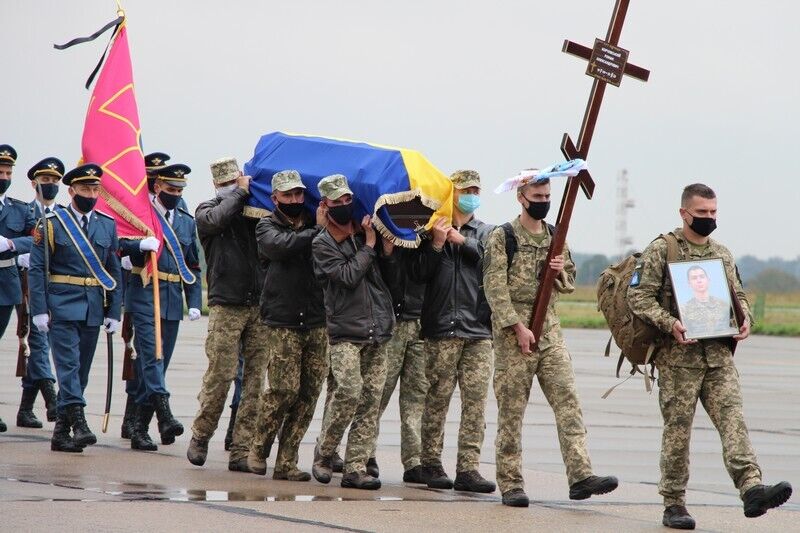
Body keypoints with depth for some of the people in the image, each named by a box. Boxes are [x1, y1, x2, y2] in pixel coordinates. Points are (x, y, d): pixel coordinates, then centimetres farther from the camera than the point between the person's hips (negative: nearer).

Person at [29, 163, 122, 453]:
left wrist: (114, 313, 7)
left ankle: (61, 432, 13)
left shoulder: (107, 225, 11)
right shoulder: (51, 224, -1)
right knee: (68, 366, -15)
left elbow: (114, 273, 13)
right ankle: (79, 424, -23)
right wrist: (40, 310, -11)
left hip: (93, 309, 5)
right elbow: (36, 269, -4)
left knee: (81, 370, 6)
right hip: (62, 306, -4)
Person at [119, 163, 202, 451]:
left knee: (160, 361, 5)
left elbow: (194, 266, 18)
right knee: (151, 355, -17)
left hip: (173, 301, 5)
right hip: (145, 296, -5)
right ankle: (164, 415, -28)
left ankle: (140, 429, 10)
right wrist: (140, 244, -24)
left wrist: (194, 302, 8)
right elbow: (120, 244, -5)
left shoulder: (187, 222, 16)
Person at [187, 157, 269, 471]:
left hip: (259, 306, 3)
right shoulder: (207, 211, 7)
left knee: (255, 379, 0)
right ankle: (200, 436, 15)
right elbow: (217, 219, -15)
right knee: (220, 375, -6)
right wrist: (241, 192, -5)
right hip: (226, 307, -3)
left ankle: (242, 451, 4)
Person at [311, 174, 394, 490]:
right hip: (344, 332, -5)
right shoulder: (322, 244, 2)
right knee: (349, 390, -20)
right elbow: (348, 276, -12)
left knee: (371, 399, -1)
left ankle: (355, 469, 2)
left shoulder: (366, 233, 15)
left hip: (376, 333, 5)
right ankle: (323, 453, 0)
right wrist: (368, 246, -4)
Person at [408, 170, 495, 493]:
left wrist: (462, 240, -9)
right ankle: (431, 464, 8)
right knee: (438, 398, -1)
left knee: (475, 400, -4)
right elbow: (418, 274, 2)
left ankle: (468, 469, -5)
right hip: (441, 329, -2)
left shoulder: (486, 233, 14)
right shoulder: (433, 231, 9)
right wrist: (436, 245, -9)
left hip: (479, 332, 2)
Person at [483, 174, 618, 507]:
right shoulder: (502, 238, -4)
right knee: (511, 410, 0)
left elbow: (569, 283, 23)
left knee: (568, 403, -7)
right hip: (512, 331, -5)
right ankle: (510, 484, 5)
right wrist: (518, 327, -18)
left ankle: (580, 476, -14)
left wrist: (561, 272, -1)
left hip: (550, 330, 5)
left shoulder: (555, 237, 14)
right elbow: (495, 288, -11)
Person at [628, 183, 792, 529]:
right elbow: (639, 297, -8)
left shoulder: (722, 254, 16)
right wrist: (669, 323, -22)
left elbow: (738, 295, 26)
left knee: (733, 420, -11)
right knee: (677, 430, 0)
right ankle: (674, 504, 8)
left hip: (719, 355, 4)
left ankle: (752, 489, -25)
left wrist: (745, 320, 4)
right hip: (678, 356, -4)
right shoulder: (660, 251, -2)